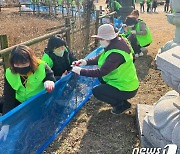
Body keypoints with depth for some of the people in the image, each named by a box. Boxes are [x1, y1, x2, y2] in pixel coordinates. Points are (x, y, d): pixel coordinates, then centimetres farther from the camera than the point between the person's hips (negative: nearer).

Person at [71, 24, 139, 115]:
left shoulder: (116, 54, -31)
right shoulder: (114, 44, -1)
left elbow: (101, 72, -33)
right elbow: (100, 58, 5)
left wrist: (81, 71, -26)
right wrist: (86, 62, -9)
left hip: (126, 89, -9)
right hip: (125, 81, 9)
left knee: (96, 91, -8)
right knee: (100, 76, 12)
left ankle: (122, 105, 4)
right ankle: (119, 99, 17)